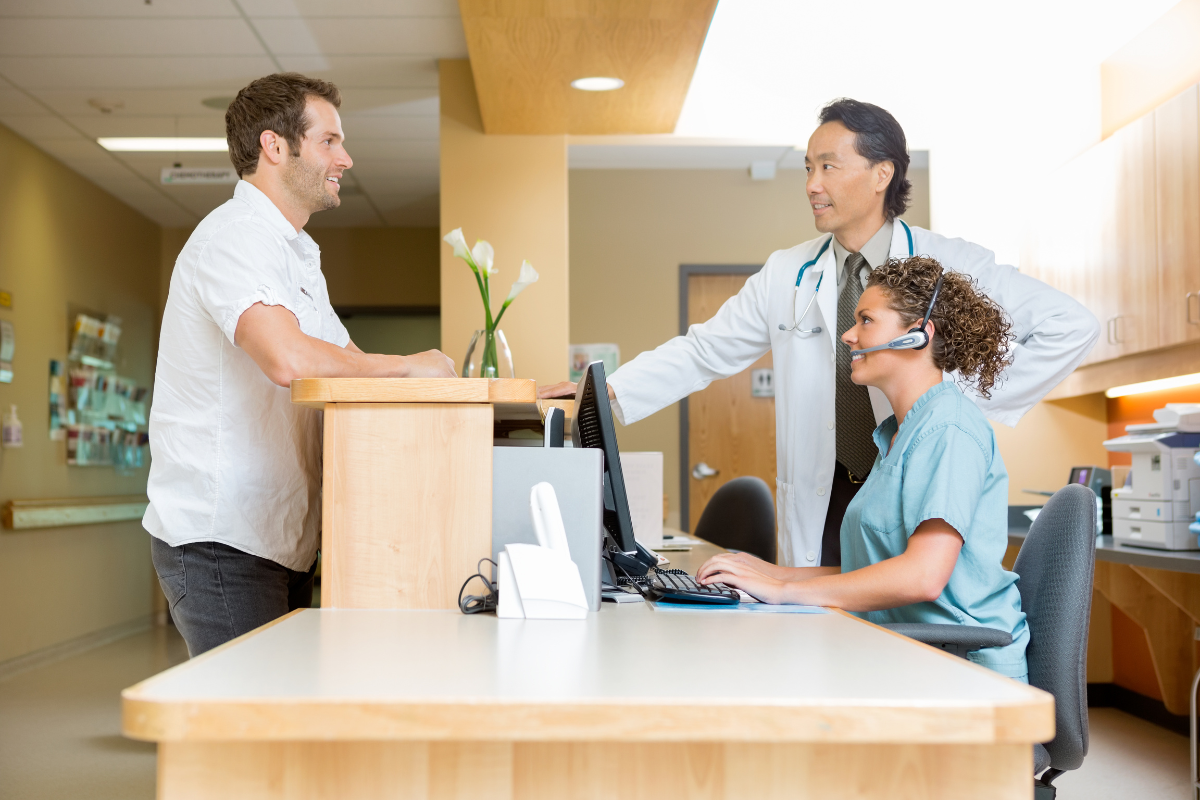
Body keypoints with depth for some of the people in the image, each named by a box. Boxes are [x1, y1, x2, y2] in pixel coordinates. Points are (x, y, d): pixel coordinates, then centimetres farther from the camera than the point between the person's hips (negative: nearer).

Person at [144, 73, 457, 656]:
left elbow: (348, 366, 19)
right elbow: (289, 358, -31)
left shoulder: (296, 256, 21)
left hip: (279, 539, 10)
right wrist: (407, 366, -17)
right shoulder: (235, 236, -14)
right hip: (221, 542, -10)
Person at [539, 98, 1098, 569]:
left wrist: (975, 401, -8)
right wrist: (608, 392, -1)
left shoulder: (953, 267, -3)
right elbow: (704, 351, 9)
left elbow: (1072, 325, -4)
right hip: (821, 509, 3)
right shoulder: (787, 275, 8)